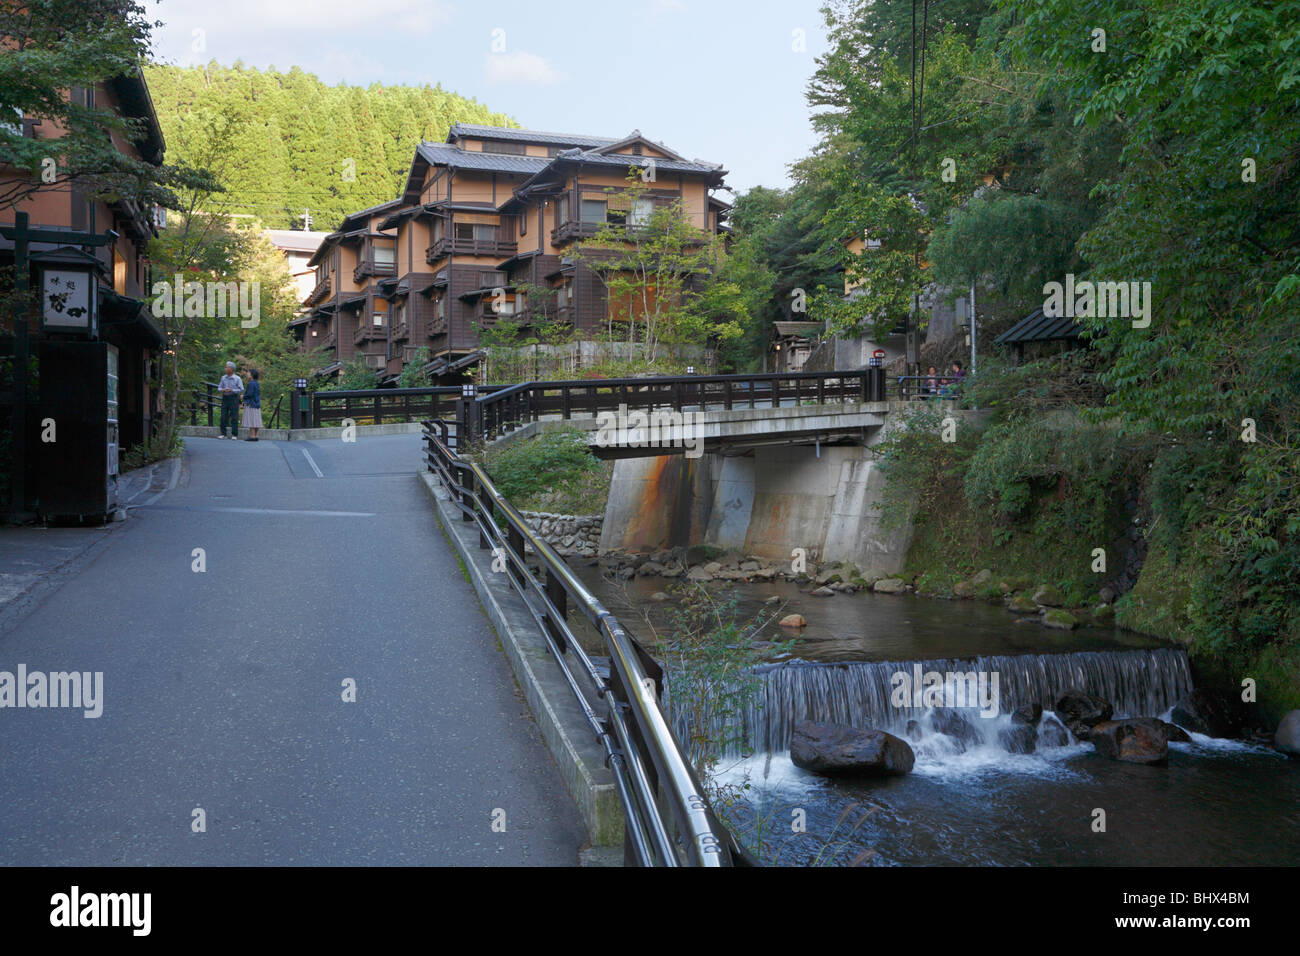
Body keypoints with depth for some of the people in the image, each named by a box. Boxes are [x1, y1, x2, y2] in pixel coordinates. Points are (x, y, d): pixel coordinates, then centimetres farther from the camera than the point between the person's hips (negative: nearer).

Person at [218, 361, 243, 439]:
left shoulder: (237, 379, -6)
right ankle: (223, 434, 11)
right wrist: (222, 390, -6)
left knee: (234, 417, -4)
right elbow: (220, 387, 16)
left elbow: (241, 390, -7)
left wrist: (232, 390, -17)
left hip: (233, 398, -5)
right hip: (225, 398, 5)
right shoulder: (223, 377, 8)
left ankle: (234, 435, -1)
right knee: (223, 416, 3)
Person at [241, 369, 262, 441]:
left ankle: (252, 436, -10)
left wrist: (243, 396, -1)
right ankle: (256, 436, 7)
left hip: (251, 405, -9)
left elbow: (249, 394, -18)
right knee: (256, 421, 7)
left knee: (251, 421, -8)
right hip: (257, 404, 9)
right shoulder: (257, 383, 13)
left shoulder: (251, 384, -13)